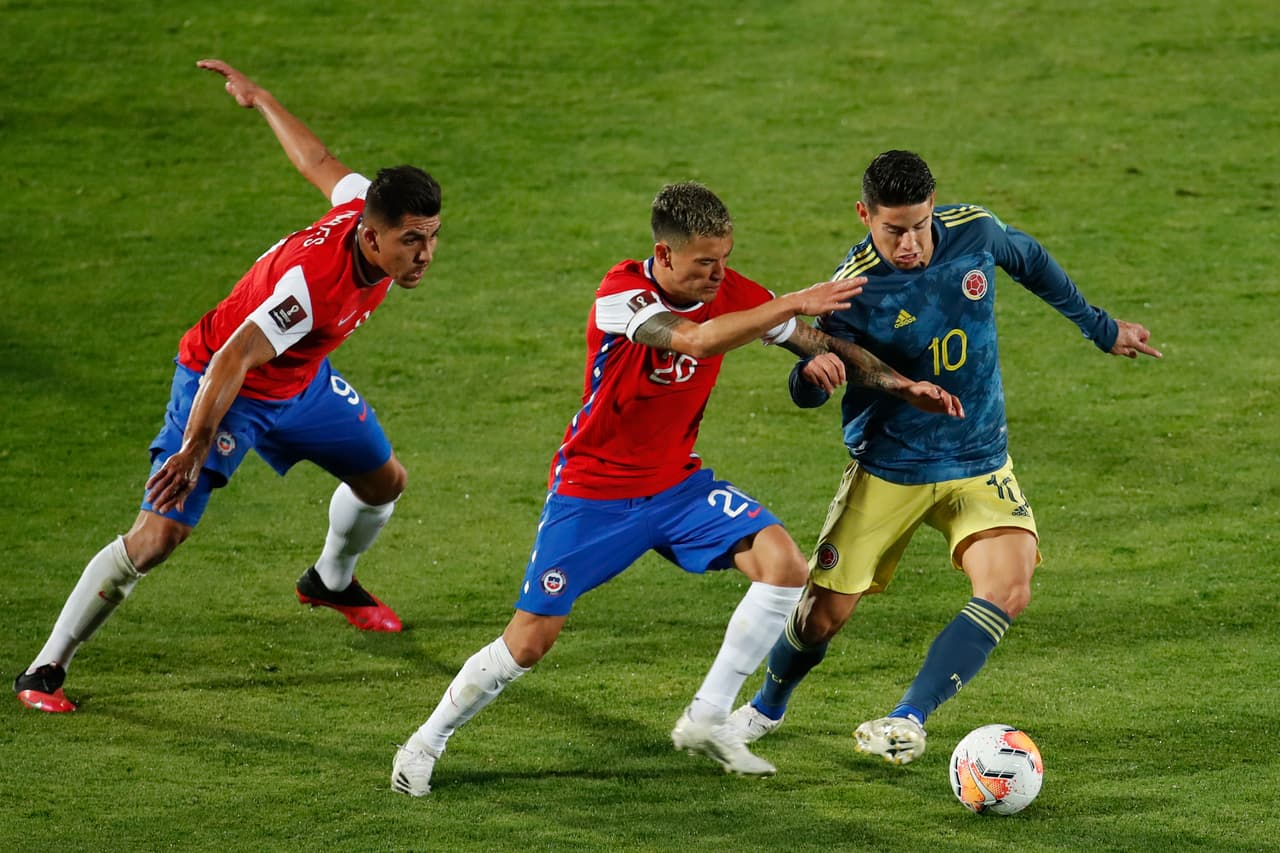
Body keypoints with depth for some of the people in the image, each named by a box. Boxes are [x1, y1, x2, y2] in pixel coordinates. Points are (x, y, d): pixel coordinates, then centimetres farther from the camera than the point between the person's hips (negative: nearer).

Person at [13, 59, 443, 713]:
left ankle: (331, 581, 51)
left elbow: (317, 162, 1)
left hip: (301, 379, 8)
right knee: (160, 533, -18)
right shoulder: (313, 281, -41)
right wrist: (196, 450, -50)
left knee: (385, 481, 19)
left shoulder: (366, 207, -18)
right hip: (221, 387, -8)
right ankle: (46, 669, -7)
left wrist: (258, 96, 18)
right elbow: (230, 362, -44)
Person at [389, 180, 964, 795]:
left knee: (784, 564, -15)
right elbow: (692, 339, -43)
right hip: (591, 491, -5)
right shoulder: (621, 293, -25)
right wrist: (795, 303, -42)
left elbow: (820, 345, 3)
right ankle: (426, 744, 16)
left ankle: (706, 721, -4)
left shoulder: (728, 292, -8)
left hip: (676, 484, 5)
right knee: (529, 641, -7)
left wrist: (900, 385, -6)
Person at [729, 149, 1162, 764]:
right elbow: (806, 394, -17)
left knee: (1008, 589, -24)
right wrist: (813, 373, -42)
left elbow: (1029, 260, 12)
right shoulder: (855, 286, -20)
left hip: (980, 464, 2)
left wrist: (1100, 327, 22)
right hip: (886, 472, -2)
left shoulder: (974, 231, -12)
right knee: (824, 613, 3)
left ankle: (909, 719, -22)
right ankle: (768, 706, 34)